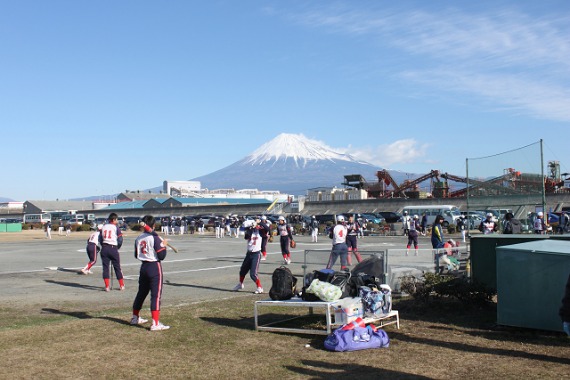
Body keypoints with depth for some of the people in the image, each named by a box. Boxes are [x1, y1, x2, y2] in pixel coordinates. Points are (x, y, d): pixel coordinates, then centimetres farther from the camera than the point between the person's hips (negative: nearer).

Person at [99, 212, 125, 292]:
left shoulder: (103, 226, 8)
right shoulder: (116, 227, -4)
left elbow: (100, 238, 10)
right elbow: (120, 240, -5)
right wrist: (117, 247, 12)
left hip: (104, 249, 3)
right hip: (113, 248, -3)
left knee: (105, 267, 5)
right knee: (117, 267, 8)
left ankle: (107, 286, 2)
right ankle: (121, 285, 15)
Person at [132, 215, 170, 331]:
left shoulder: (139, 238, 6)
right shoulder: (155, 238, -15)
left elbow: (136, 255, 14)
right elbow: (161, 256, -16)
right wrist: (164, 246, -1)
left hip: (143, 267, 7)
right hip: (155, 267, -7)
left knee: (141, 293, 21)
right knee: (156, 295, -7)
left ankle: (135, 317, 34)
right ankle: (155, 323, -11)